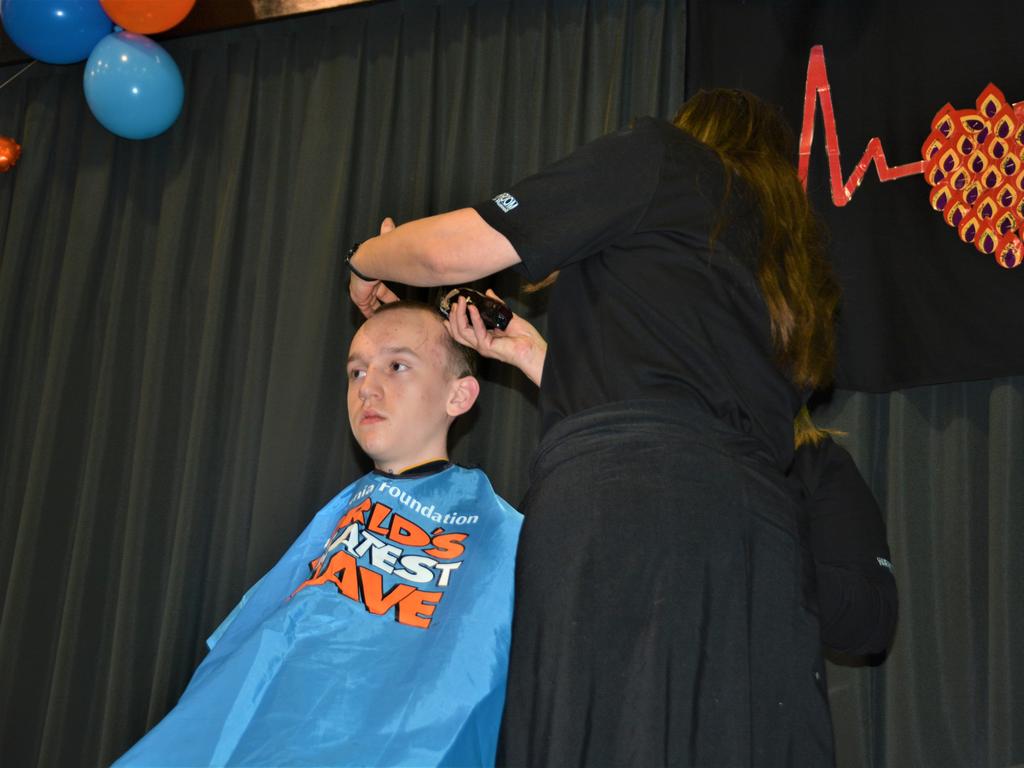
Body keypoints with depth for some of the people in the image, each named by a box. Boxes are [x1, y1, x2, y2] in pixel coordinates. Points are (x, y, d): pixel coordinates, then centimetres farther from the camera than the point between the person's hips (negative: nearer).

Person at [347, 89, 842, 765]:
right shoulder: (793, 274, 32)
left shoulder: (663, 155, 13)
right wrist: (537, 359, 41)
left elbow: (451, 251, 6)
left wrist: (367, 260, 28)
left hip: (617, 500, -7)